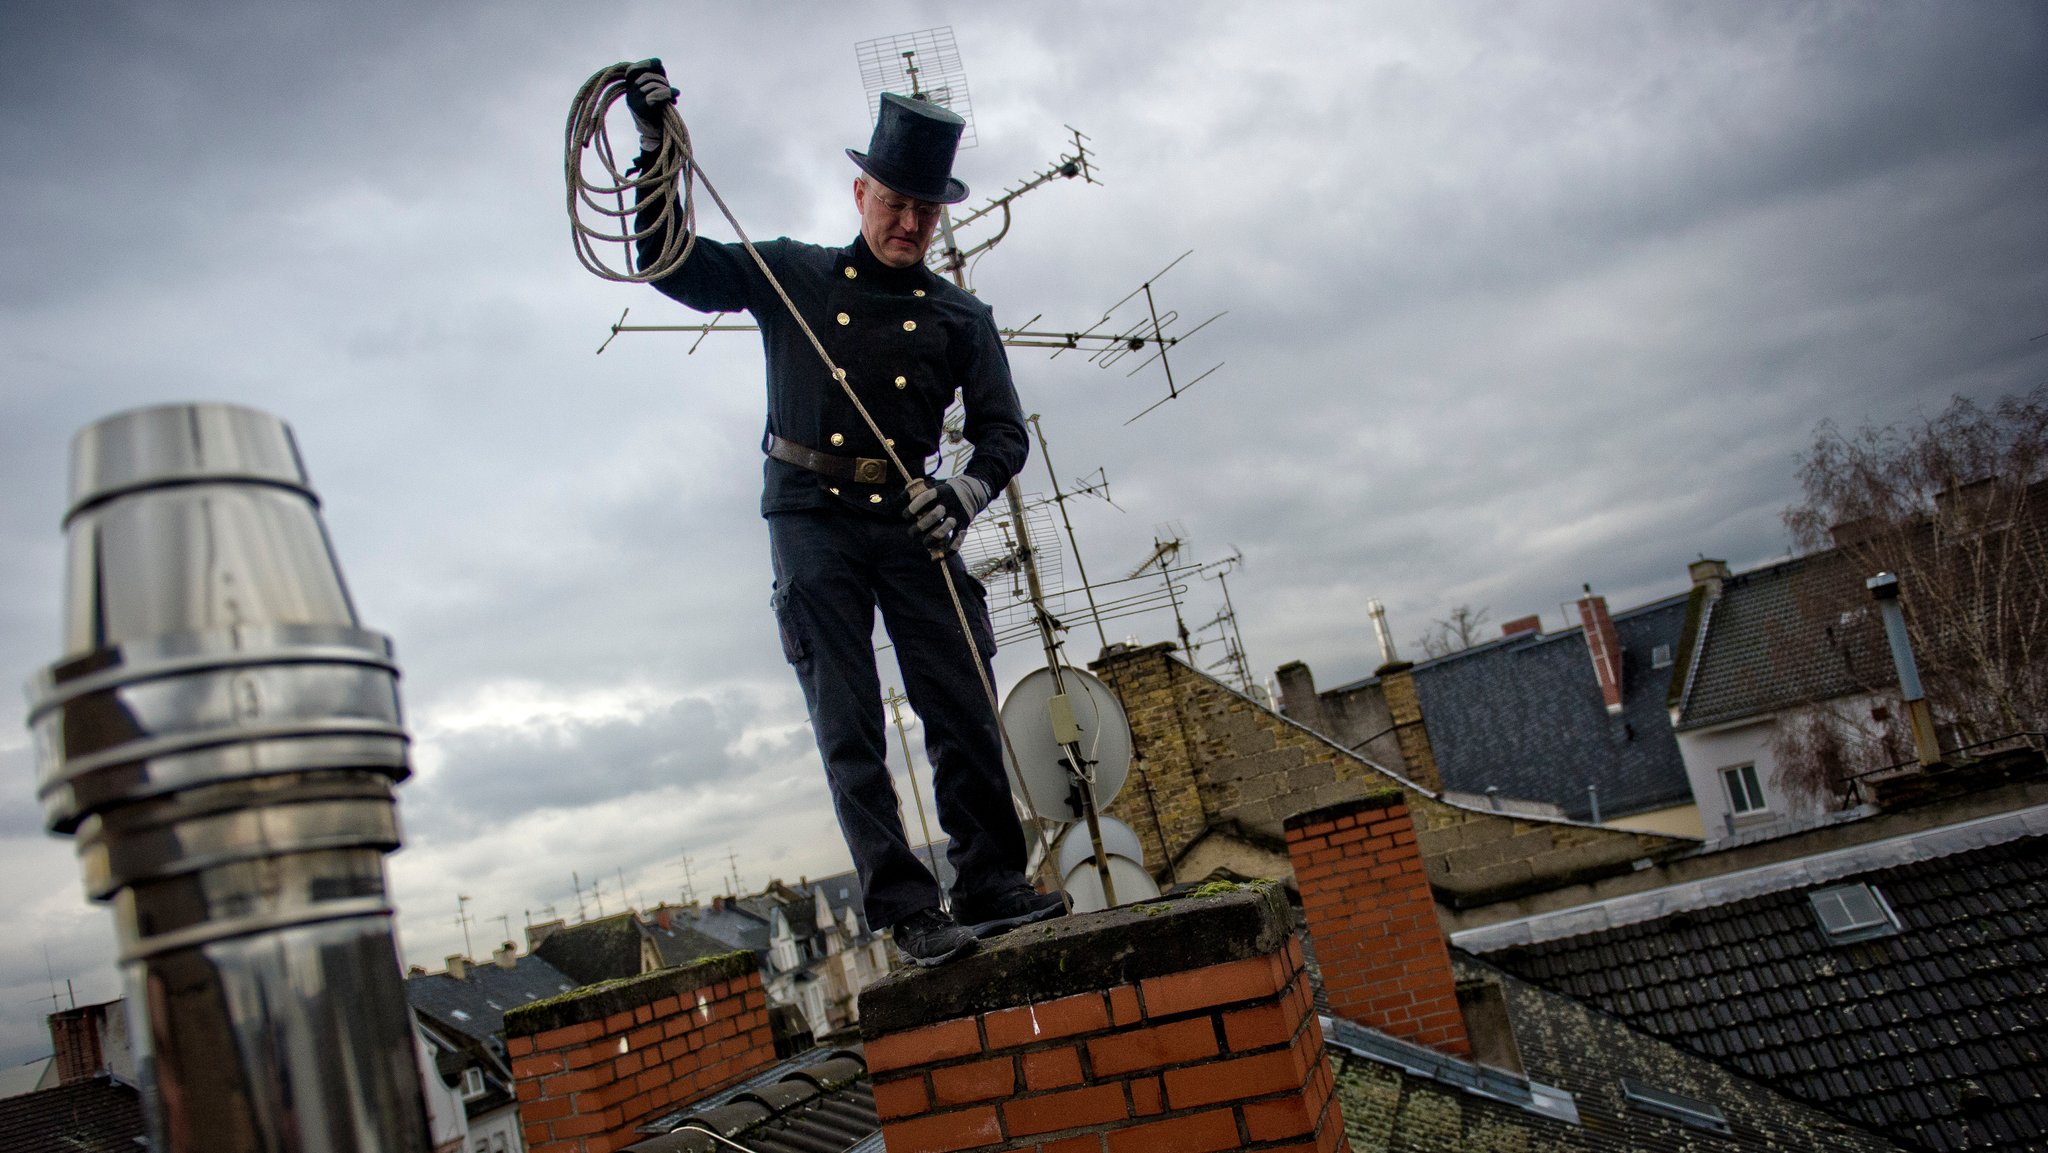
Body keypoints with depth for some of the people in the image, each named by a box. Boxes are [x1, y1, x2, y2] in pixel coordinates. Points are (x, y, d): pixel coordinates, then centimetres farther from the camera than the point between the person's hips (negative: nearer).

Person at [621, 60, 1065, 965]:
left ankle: (991, 884, 5)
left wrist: (966, 492, -13)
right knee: (848, 729, -5)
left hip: (909, 519, 2)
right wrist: (656, 150, -4)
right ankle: (906, 910, -3)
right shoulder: (793, 276, 9)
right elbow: (672, 268, 7)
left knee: (963, 706, -4)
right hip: (812, 518, -1)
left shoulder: (960, 316, 11)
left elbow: (1002, 430, 7)